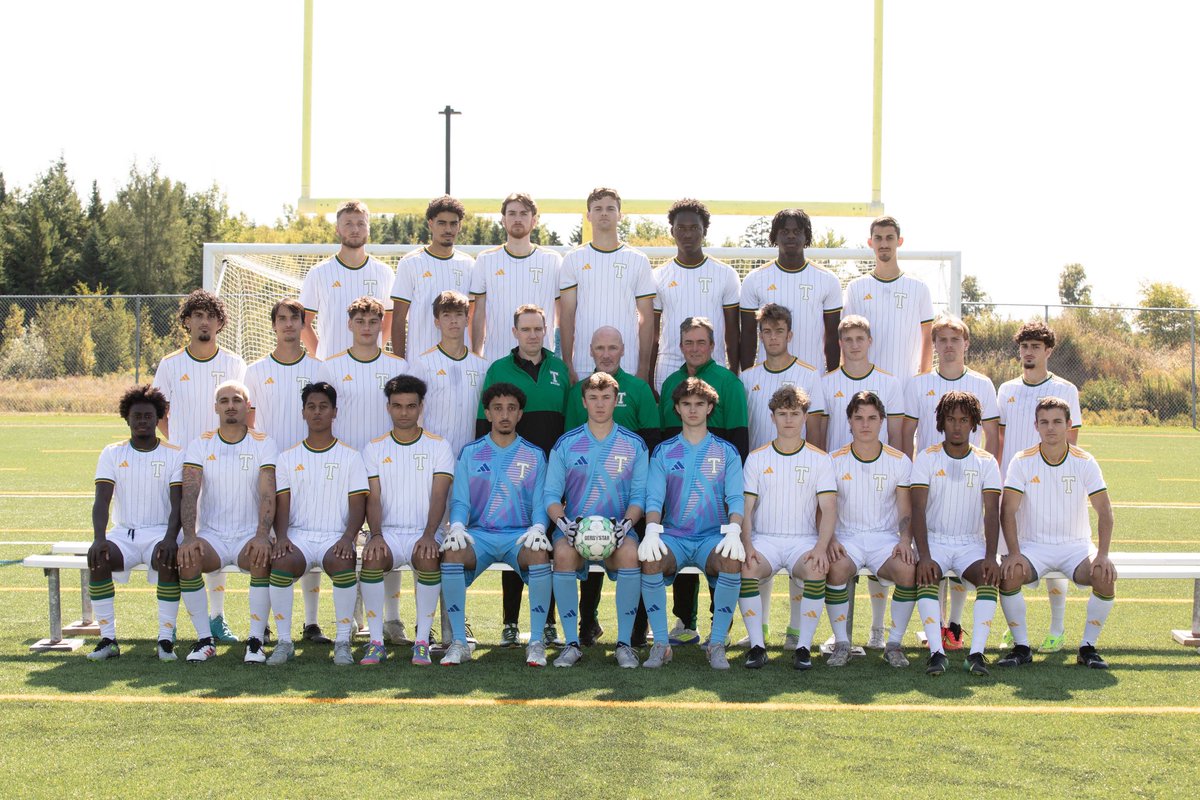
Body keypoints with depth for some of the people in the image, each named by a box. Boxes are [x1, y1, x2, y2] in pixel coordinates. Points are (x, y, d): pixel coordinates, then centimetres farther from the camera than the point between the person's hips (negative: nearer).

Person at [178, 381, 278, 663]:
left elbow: (268, 494, -9)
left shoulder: (264, 444, 3)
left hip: (250, 535, -1)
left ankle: (256, 640, -21)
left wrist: (262, 535, -26)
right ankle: (205, 640, -16)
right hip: (211, 535, 1)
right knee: (186, 560, -30)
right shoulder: (200, 444, 6)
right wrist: (189, 536, -22)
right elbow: (190, 493, -6)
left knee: (262, 560, -34)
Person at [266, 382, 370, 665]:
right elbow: (282, 504, 7)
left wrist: (348, 537, -16)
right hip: (298, 535, 1)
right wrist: (281, 536, -13)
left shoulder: (350, 457, 11)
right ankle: (284, 642, -18)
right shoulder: (288, 457, 15)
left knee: (343, 563, -36)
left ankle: (343, 641, -21)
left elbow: (358, 505, 3)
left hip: (335, 537, -1)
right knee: (281, 563, -33)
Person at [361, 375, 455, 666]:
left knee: (428, 558, -35)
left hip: (424, 533, -1)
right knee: (372, 557, -33)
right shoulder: (374, 449, 12)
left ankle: (422, 642, -23)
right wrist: (376, 535, -17)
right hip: (387, 532, 1)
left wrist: (429, 535, -20)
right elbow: (373, 498, 2)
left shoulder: (439, 446, 7)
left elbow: (439, 496, -3)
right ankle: (376, 642, -22)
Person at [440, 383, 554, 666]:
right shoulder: (470, 453, 12)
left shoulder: (534, 455, 11)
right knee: (451, 553, -33)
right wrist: (457, 526, -16)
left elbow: (540, 503, 5)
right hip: (478, 534, 1)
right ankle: (459, 643, -21)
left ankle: (536, 643, -22)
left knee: (539, 554, -35)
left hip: (520, 535, 0)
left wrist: (537, 528, -17)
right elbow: (460, 500, 6)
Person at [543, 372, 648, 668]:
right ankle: (571, 643, -24)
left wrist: (626, 523, -15)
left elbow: (639, 495, 5)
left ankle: (624, 643, -22)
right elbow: (550, 494, 4)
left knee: (630, 554, -34)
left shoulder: (634, 445, 8)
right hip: (574, 526, 0)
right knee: (563, 553, -34)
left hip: (618, 528, 0)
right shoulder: (566, 444, 8)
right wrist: (564, 522, -15)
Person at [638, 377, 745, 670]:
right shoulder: (663, 452, 10)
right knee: (650, 560, -33)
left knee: (733, 561, -34)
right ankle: (661, 643, -18)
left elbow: (736, 498, 1)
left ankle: (717, 644, -19)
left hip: (713, 536, 0)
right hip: (672, 536, 0)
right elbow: (654, 497, 1)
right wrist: (652, 531, -20)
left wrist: (733, 531, -20)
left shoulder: (727, 452, 10)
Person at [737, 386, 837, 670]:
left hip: (804, 540, 0)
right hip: (764, 539, 1)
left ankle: (804, 647, -21)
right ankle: (757, 645, -21)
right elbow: (746, 508, 3)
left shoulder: (820, 459, 6)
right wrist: (747, 546, -14)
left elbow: (828, 509, -1)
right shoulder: (756, 458, 8)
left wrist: (821, 547, -19)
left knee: (816, 570, -33)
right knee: (745, 568, -32)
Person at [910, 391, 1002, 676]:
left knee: (991, 576, -28)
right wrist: (924, 556, -24)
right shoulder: (927, 458, 0)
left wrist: (990, 557, -20)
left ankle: (977, 653, -31)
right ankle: (936, 652, -36)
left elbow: (992, 513, -4)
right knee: (927, 576, -32)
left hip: (971, 543, 1)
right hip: (933, 540, -1)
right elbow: (918, 509, -9)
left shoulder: (986, 462, 4)